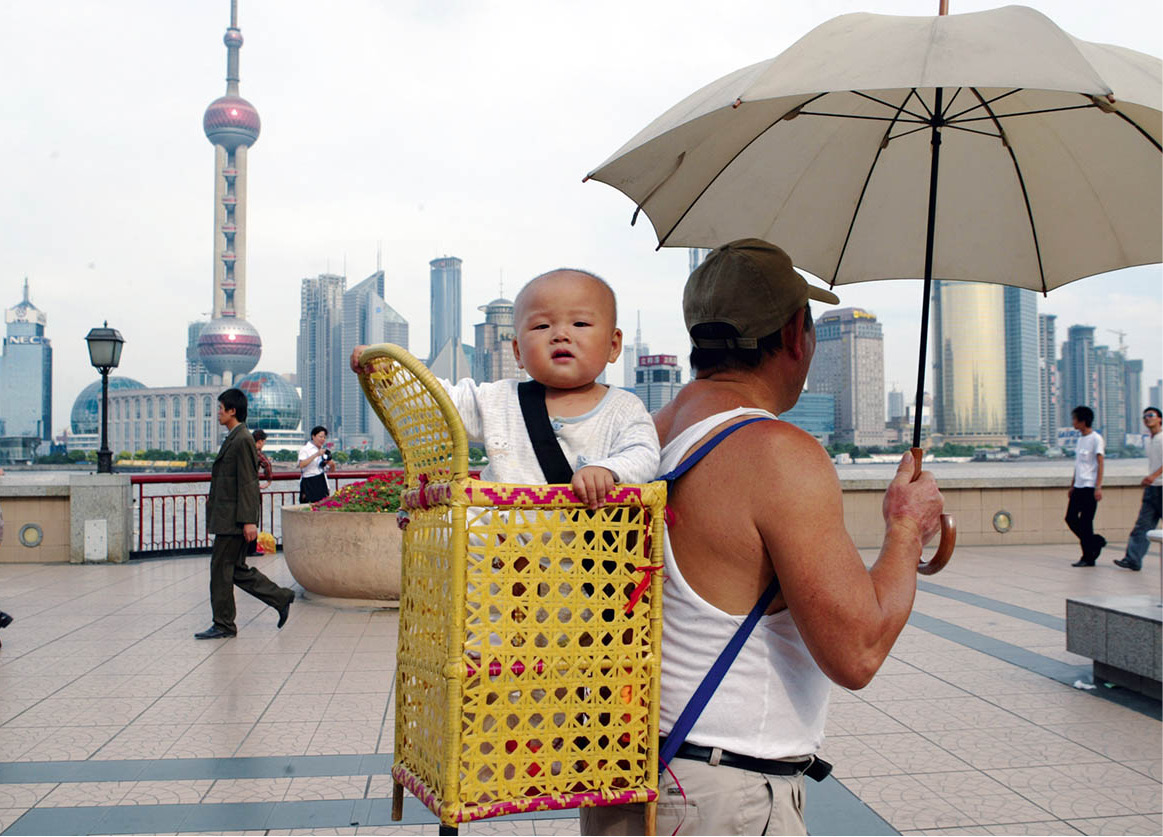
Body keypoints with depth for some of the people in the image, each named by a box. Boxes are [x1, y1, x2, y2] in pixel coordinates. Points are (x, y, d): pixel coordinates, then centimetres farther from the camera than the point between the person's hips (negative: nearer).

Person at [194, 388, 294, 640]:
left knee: (221, 567, -2)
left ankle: (223, 625, 7)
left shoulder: (243, 440, -15)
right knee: (236, 569, 13)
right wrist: (213, 501, 23)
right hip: (227, 517, 10)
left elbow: (248, 483, -19)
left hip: (234, 518, -10)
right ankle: (281, 598, 19)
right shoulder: (232, 439, 16)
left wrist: (248, 521, -21)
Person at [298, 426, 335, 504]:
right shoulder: (305, 449, -1)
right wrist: (316, 455, -21)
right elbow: (302, 465, -19)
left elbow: (332, 470, 20)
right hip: (308, 484, -6)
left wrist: (332, 465, -3)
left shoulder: (324, 451, 17)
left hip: (322, 483, 6)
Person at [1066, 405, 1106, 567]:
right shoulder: (1080, 439, 15)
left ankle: (1088, 557, 3)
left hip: (1089, 487, -8)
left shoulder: (1096, 438, -9)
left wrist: (1098, 487, -17)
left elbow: (1100, 464, -11)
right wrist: (1072, 485, 20)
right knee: (1071, 518, 4)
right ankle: (1097, 541, 21)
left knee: (1085, 522, -5)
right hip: (1078, 487, 8)